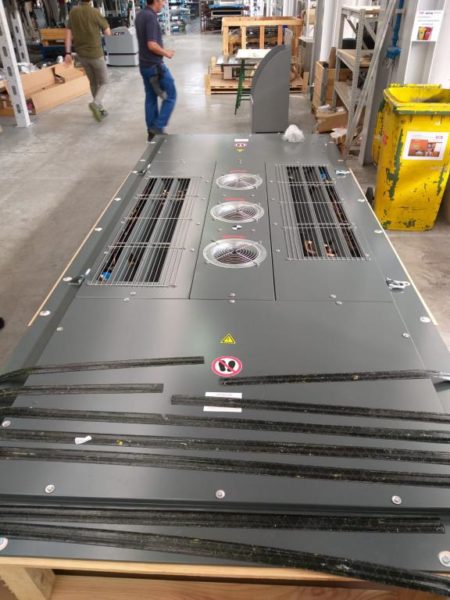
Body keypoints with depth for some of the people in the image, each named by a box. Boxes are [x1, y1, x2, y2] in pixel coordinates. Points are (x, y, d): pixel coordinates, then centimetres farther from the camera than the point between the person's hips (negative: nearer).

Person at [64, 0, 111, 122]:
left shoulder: (73, 12, 0)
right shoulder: (95, 12, -14)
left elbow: (68, 34, 1)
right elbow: (108, 32, -7)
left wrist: (68, 53, 5)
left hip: (81, 54, 5)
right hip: (95, 53, -5)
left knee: (93, 82, 19)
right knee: (103, 82, 7)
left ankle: (100, 109, 24)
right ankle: (95, 103, -19)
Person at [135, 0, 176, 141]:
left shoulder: (140, 15, 11)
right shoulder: (151, 17, -19)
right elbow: (152, 45, -26)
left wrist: (162, 51, 11)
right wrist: (166, 53, -11)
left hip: (144, 65, 9)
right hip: (155, 65, -9)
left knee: (150, 97, 14)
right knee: (171, 96, 2)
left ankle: (151, 131, 18)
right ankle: (158, 127, 0)